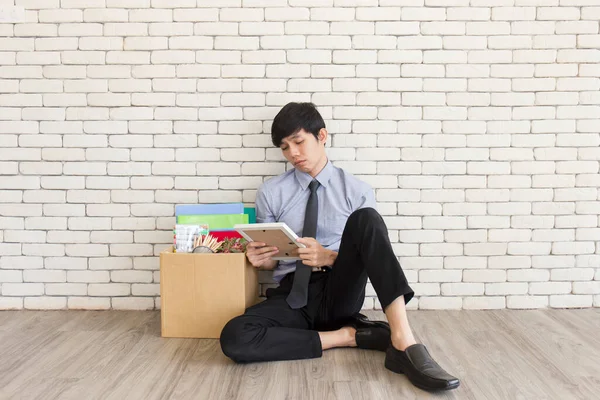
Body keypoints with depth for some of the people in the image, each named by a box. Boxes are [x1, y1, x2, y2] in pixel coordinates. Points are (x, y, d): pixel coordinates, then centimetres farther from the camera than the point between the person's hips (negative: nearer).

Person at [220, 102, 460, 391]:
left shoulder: (357, 191, 4)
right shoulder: (270, 193, 7)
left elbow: (369, 254, 1)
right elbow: (271, 260, 12)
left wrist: (330, 257, -19)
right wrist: (260, 259, -13)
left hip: (340, 294, -1)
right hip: (293, 296, 1)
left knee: (365, 220, -29)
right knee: (234, 338, -31)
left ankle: (404, 344, -36)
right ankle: (349, 336, -19)